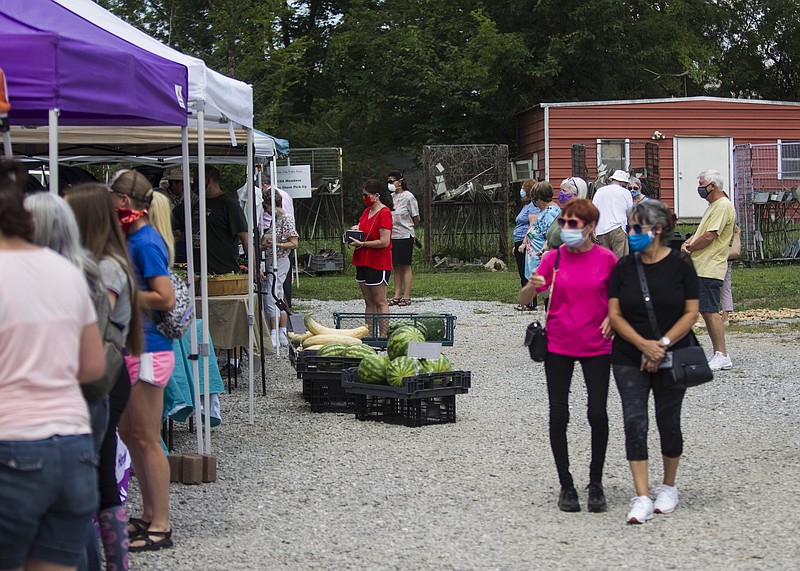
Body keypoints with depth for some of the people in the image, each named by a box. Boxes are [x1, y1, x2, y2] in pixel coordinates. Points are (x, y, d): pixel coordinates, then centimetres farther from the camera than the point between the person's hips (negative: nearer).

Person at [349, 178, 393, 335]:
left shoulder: (384, 213, -14)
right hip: (363, 262, 9)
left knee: (379, 301, -5)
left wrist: (362, 244, -17)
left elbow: (384, 242, -20)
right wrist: (356, 230, 6)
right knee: (368, 302, 10)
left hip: (378, 264, -9)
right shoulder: (367, 211, 13)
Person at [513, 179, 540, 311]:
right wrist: (516, 245, 25)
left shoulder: (533, 206, -12)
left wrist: (524, 244, -24)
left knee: (527, 274, -8)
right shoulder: (526, 206, 20)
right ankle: (525, 302, 18)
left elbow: (533, 227, -21)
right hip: (520, 244, 11)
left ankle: (531, 303, -5)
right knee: (522, 274, 13)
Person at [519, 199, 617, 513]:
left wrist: (612, 317, -9)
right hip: (558, 345, 1)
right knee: (558, 415, 2)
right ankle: (566, 486, 15)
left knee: (597, 413, -6)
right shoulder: (554, 257, -1)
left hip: (596, 346, -1)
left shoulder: (606, 258, -4)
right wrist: (532, 285, -24)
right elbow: (523, 299, -2)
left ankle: (596, 484, 12)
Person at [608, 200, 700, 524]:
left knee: (668, 422, 8)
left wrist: (662, 344, -16)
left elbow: (691, 312, -5)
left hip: (672, 356, -1)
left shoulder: (680, 265, -3)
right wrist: (643, 344, -15)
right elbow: (614, 314, -1)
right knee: (635, 422, -8)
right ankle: (642, 498, -8)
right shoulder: (624, 267, 2)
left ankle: (669, 487, 28)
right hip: (630, 359, 1)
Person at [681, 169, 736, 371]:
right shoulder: (713, 206, 20)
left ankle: (722, 356, -11)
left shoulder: (723, 206, -14)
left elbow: (709, 236, -20)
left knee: (710, 311, -11)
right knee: (705, 311, 12)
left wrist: (689, 248, -6)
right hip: (701, 267, 11)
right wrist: (687, 243, 1)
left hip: (710, 269, -11)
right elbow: (701, 231, 22)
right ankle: (716, 353, 16)